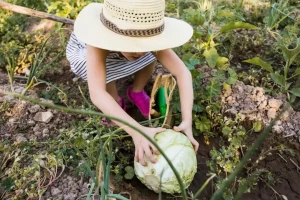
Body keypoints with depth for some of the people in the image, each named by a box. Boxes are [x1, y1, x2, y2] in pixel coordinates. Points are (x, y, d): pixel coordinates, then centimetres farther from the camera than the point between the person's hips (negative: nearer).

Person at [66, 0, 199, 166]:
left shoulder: (148, 36, -35)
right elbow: (96, 93, -54)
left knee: (152, 51, -22)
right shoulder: (99, 39, -45)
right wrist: (137, 131, -63)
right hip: (84, 49, -3)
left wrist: (187, 121, -46)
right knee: (105, 72, -34)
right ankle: (116, 101, -3)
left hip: (119, 47, 3)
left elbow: (182, 72, -36)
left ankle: (136, 92, 3)